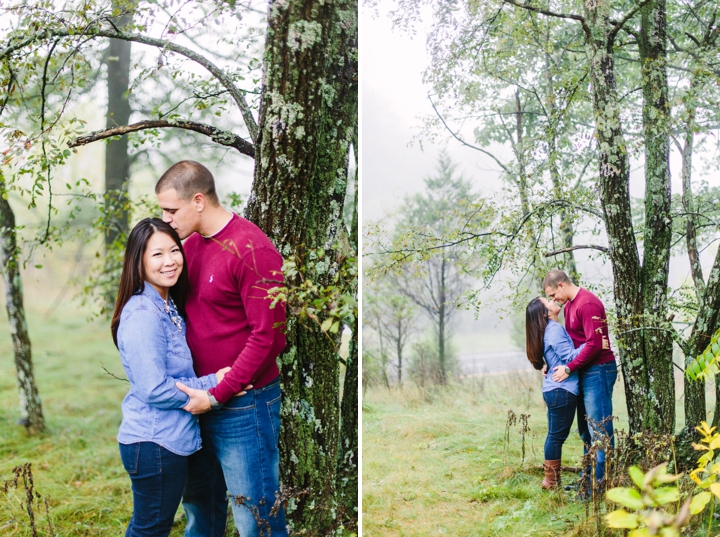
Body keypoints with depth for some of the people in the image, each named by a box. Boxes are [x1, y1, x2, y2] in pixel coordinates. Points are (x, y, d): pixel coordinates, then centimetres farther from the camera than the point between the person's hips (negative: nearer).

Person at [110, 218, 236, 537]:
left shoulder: (169, 307, 9)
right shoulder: (142, 314, -21)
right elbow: (154, 389, -24)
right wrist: (213, 384, -16)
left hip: (172, 437, 9)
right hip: (154, 443, -9)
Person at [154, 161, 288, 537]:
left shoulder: (251, 250, -17)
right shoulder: (191, 243, 8)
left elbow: (267, 336, -19)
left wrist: (217, 396, -18)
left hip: (243, 404, -8)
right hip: (198, 400, 8)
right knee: (199, 505, 19)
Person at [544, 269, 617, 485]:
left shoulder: (587, 304, -16)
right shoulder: (569, 305, 14)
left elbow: (594, 343, -22)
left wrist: (569, 368, -18)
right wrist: (553, 363, 6)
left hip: (598, 370, -10)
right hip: (585, 372, 10)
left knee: (599, 429, -7)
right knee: (585, 431, 14)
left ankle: (600, 481, -3)